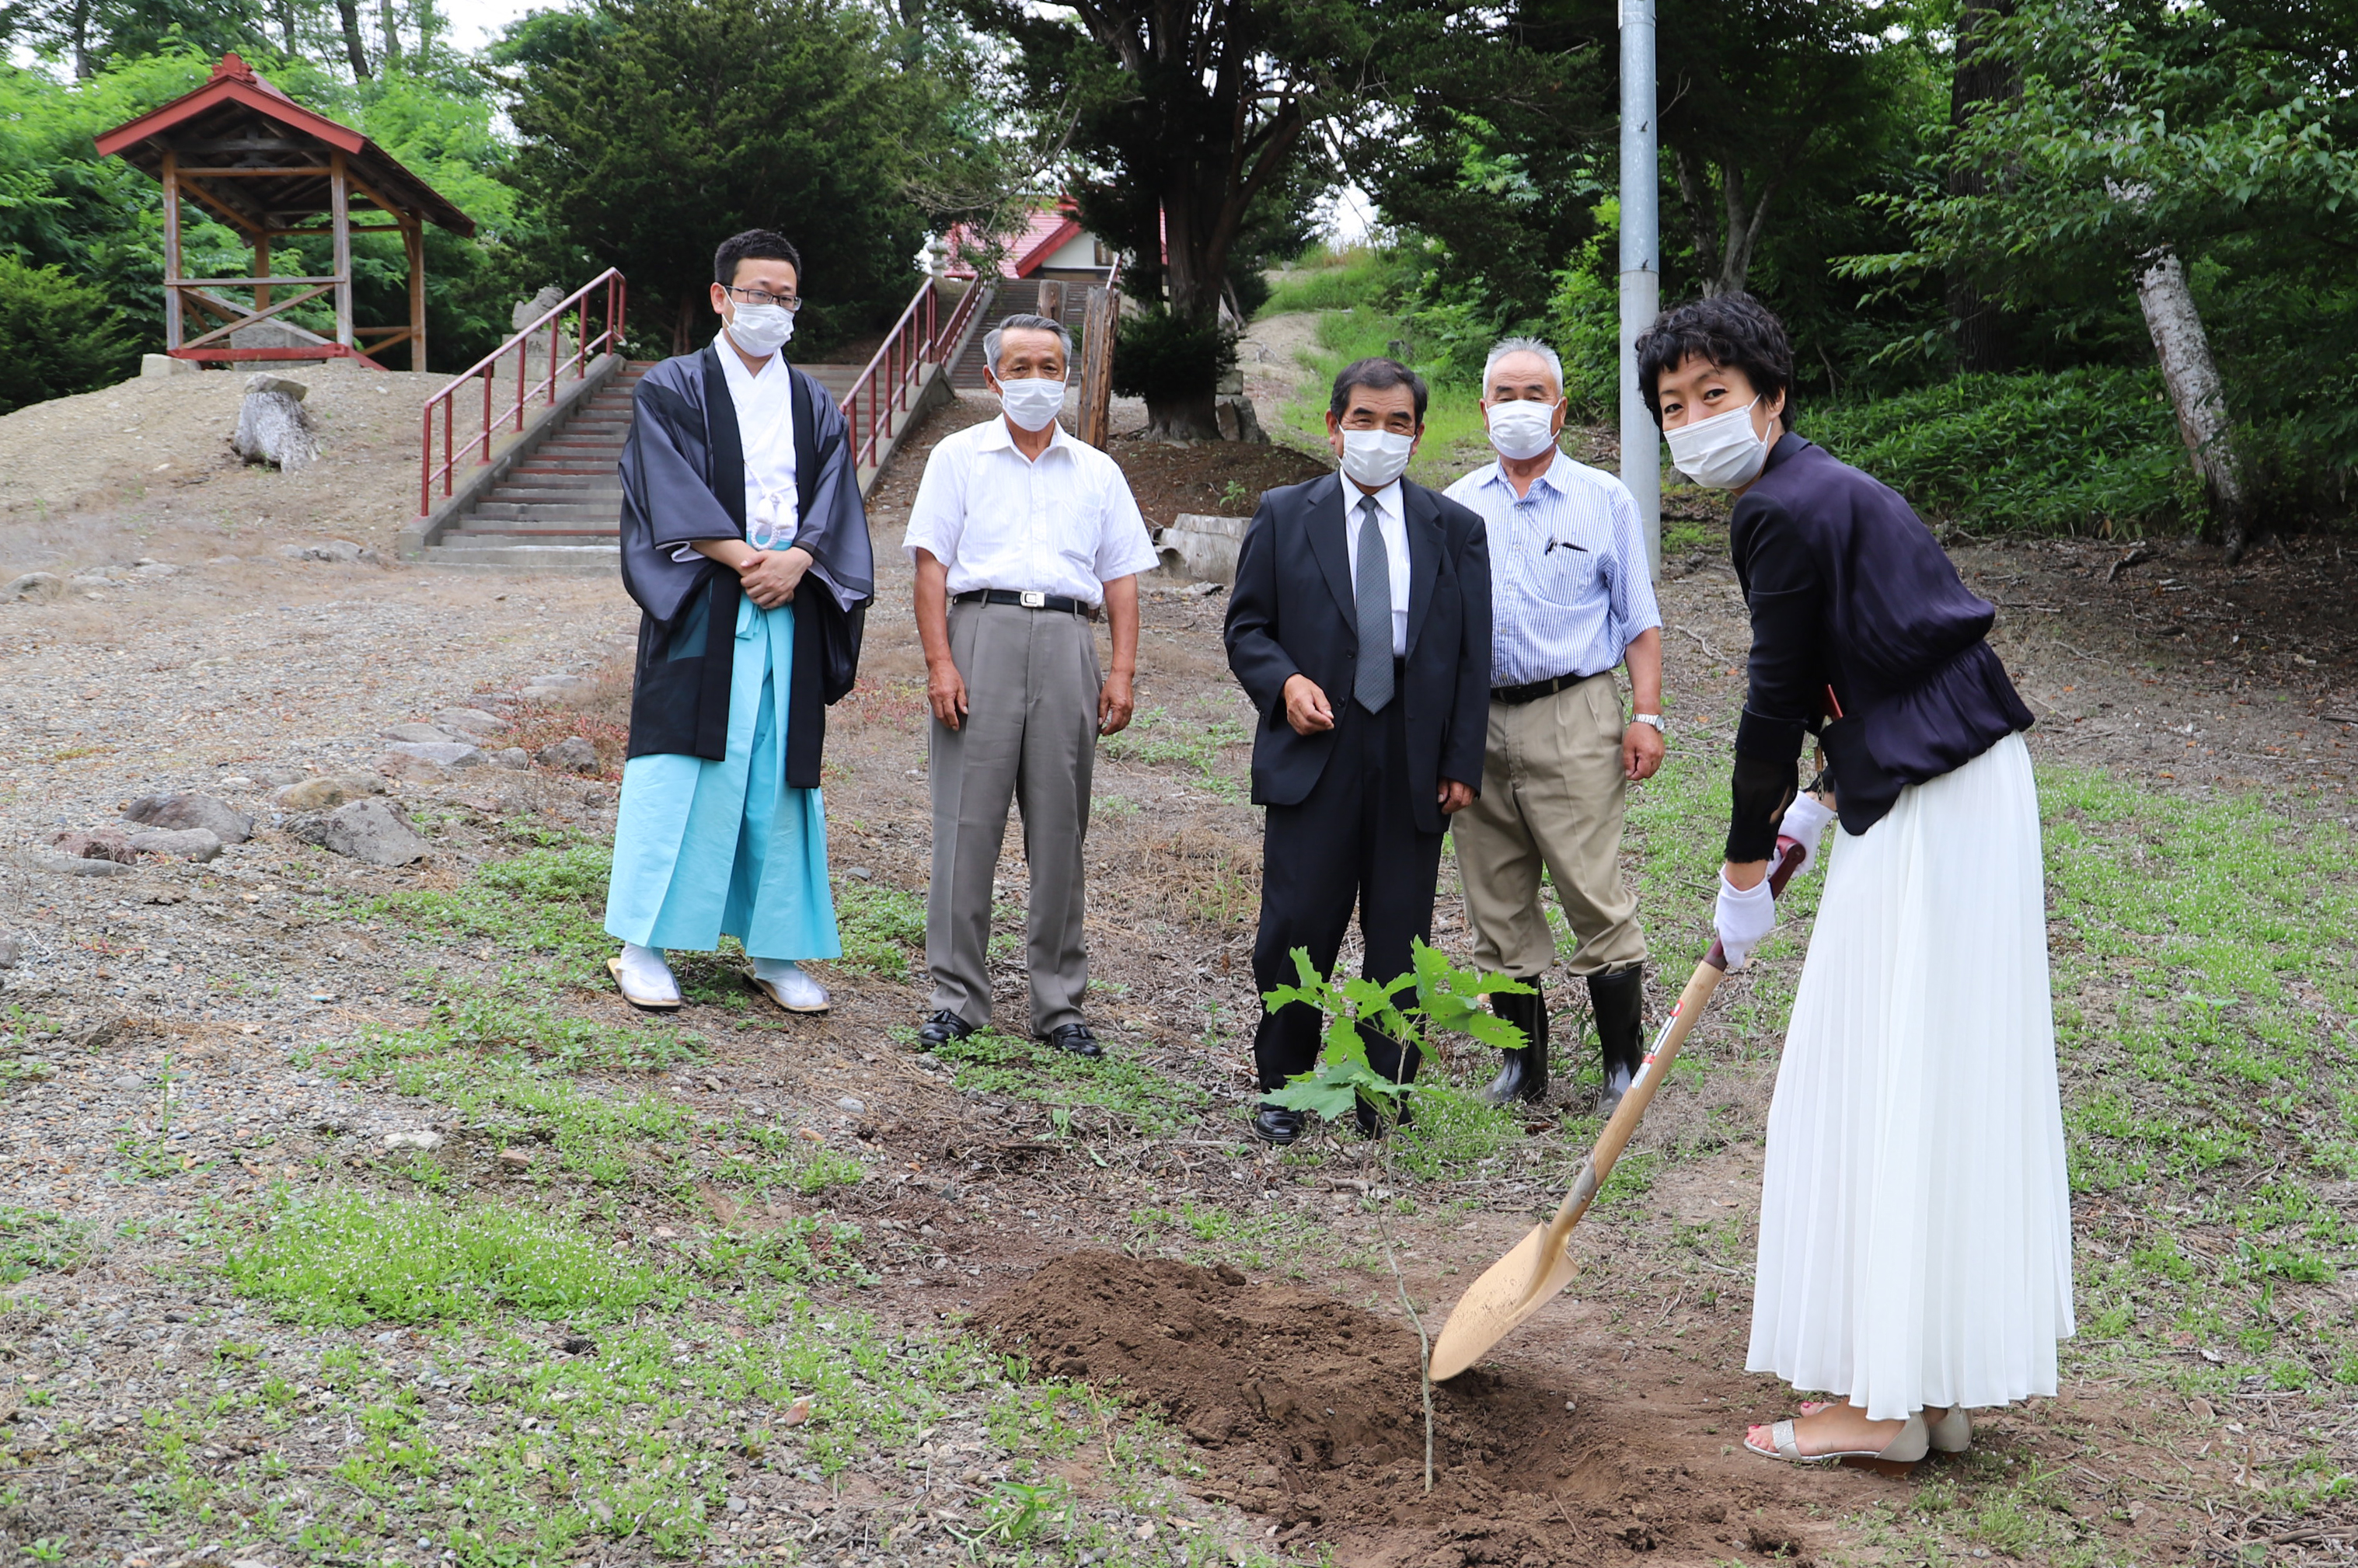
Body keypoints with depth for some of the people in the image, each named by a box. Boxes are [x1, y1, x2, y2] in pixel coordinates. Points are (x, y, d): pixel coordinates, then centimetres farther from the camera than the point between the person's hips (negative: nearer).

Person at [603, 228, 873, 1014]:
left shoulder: (814, 404, 16)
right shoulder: (671, 390, 4)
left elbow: (835, 499, 5)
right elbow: (670, 492, -8)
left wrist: (797, 558, -14)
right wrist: (742, 559, -19)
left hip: (792, 606, 4)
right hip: (699, 605, -4)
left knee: (780, 772, 6)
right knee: (681, 766, -5)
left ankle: (774, 949, 12)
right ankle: (643, 946, 1)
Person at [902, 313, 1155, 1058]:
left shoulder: (1096, 471, 18)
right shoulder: (960, 456, 11)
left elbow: (1121, 577, 14)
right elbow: (932, 563, 4)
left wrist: (1123, 673, 2)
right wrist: (939, 662, -7)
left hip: (1068, 642, 2)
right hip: (982, 630, -2)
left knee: (1060, 828, 3)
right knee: (968, 821, -4)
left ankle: (1059, 1004, 9)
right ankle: (957, 998, 3)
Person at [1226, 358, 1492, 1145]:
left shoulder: (1455, 529, 9)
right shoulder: (1283, 516, 8)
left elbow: (1472, 656, 8)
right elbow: (1246, 627, 9)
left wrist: (1463, 764, 1)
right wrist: (1284, 681, -12)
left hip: (1415, 765, 1)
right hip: (1313, 754, -1)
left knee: (1400, 939, 4)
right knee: (1296, 930, -3)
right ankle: (1282, 1085, 15)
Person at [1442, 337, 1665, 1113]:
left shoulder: (1603, 498, 8)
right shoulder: (1456, 506, 15)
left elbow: (1639, 620, 6)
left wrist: (1647, 716, -5)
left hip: (1572, 722, -3)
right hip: (1476, 726, 3)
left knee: (1597, 898, -7)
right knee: (1497, 908, 7)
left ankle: (1624, 1066, 3)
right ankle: (1523, 1065, 17)